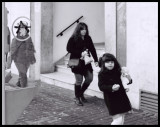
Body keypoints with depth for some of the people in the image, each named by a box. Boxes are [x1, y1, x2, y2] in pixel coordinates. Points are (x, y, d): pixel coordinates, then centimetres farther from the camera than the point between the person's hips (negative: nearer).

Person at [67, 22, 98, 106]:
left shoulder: (88, 38, 6)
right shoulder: (73, 39, -7)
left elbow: (92, 49, 7)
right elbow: (69, 49, -12)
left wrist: (96, 60, 1)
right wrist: (80, 53, -18)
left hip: (86, 62, 5)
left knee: (89, 78, 5)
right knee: (79, 80, -2)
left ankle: (81, 93, 29)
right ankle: (77, 98, 16)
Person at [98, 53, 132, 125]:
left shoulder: (117, 71, 4)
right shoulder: (102, 74, -12)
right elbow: (101, 86, -18)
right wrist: (111, 88, -31)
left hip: (121, 98, 6)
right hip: (111, 99, -6)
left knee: (121, 120, 14)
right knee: (118, 120, -10)